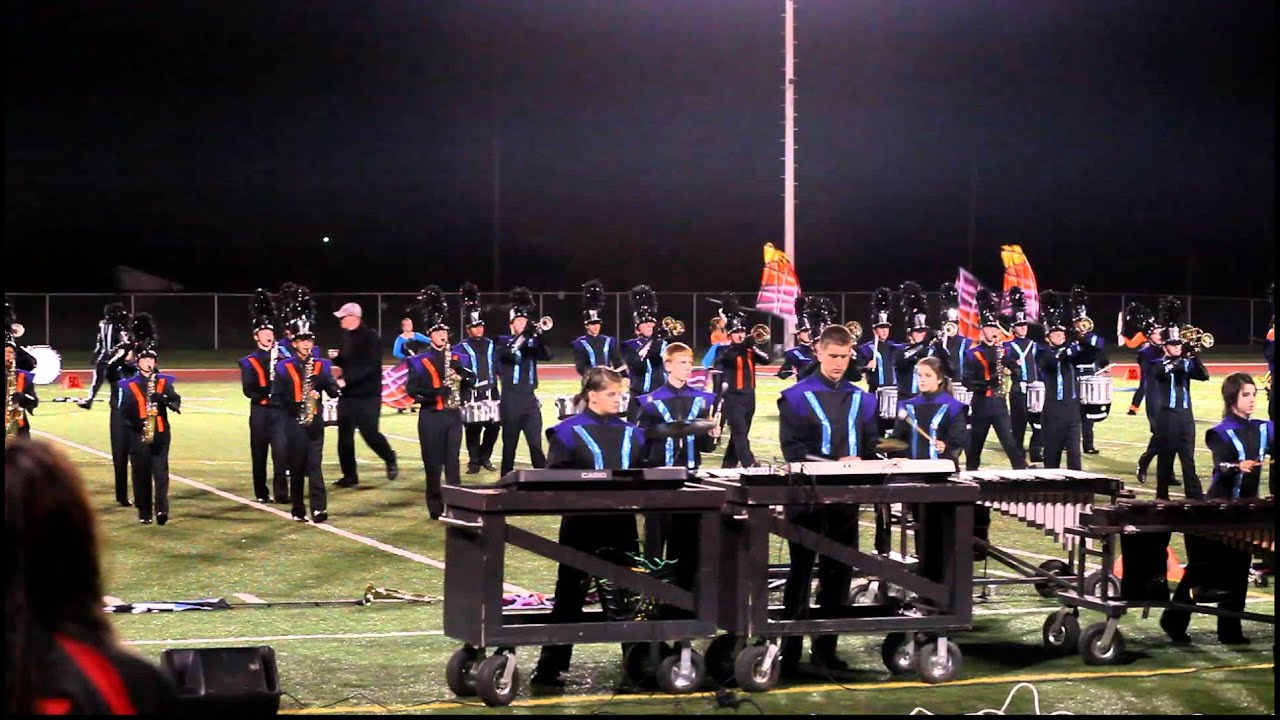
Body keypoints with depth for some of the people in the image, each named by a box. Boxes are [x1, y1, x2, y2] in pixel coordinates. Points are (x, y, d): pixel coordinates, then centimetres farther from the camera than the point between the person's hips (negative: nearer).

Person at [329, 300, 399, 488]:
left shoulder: (370, 337, -14)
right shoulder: (347, 336, 10)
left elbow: (369, 366, -21)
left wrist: (346, 380, -25)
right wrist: (336, 357, -2)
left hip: (368, 395, -7)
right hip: (348, 394, 7)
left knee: (369, 433, -7)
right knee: (345, 435, 4)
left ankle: (390, 459, 19)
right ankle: (349, 475, 11)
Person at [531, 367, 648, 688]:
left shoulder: (631, 433, 10)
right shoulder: (568, 432, -4)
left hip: (622, 522, 4)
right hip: (582, 523, -4)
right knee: (569, 596, 1)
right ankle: (549, 668, 7)